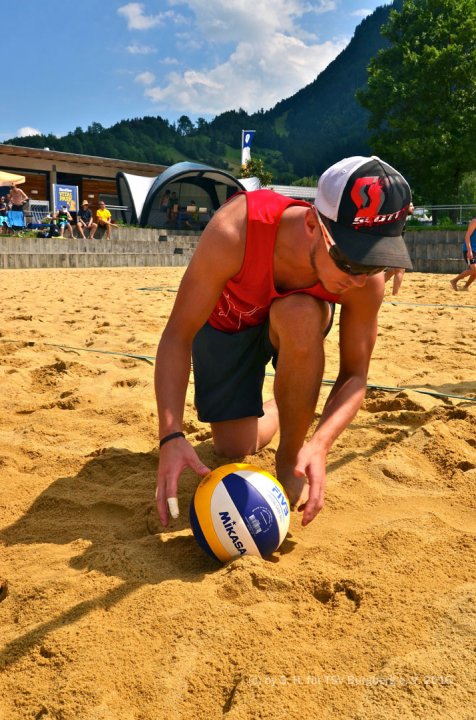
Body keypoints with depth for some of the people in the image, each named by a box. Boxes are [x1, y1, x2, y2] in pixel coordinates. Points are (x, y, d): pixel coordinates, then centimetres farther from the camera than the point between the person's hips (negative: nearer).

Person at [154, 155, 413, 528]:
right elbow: (178, 335, -35)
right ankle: (277, 409, 29)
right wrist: (171, 436, -45)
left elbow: (355, 374, -22)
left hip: (297, 321, 1)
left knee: (301, 315, -37)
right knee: (234, 449, -7)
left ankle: (290, 457, -16)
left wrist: (320, 444, -39)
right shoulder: (234, 232, -42)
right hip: (227, 325, -1)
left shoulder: (367, 281, -33)